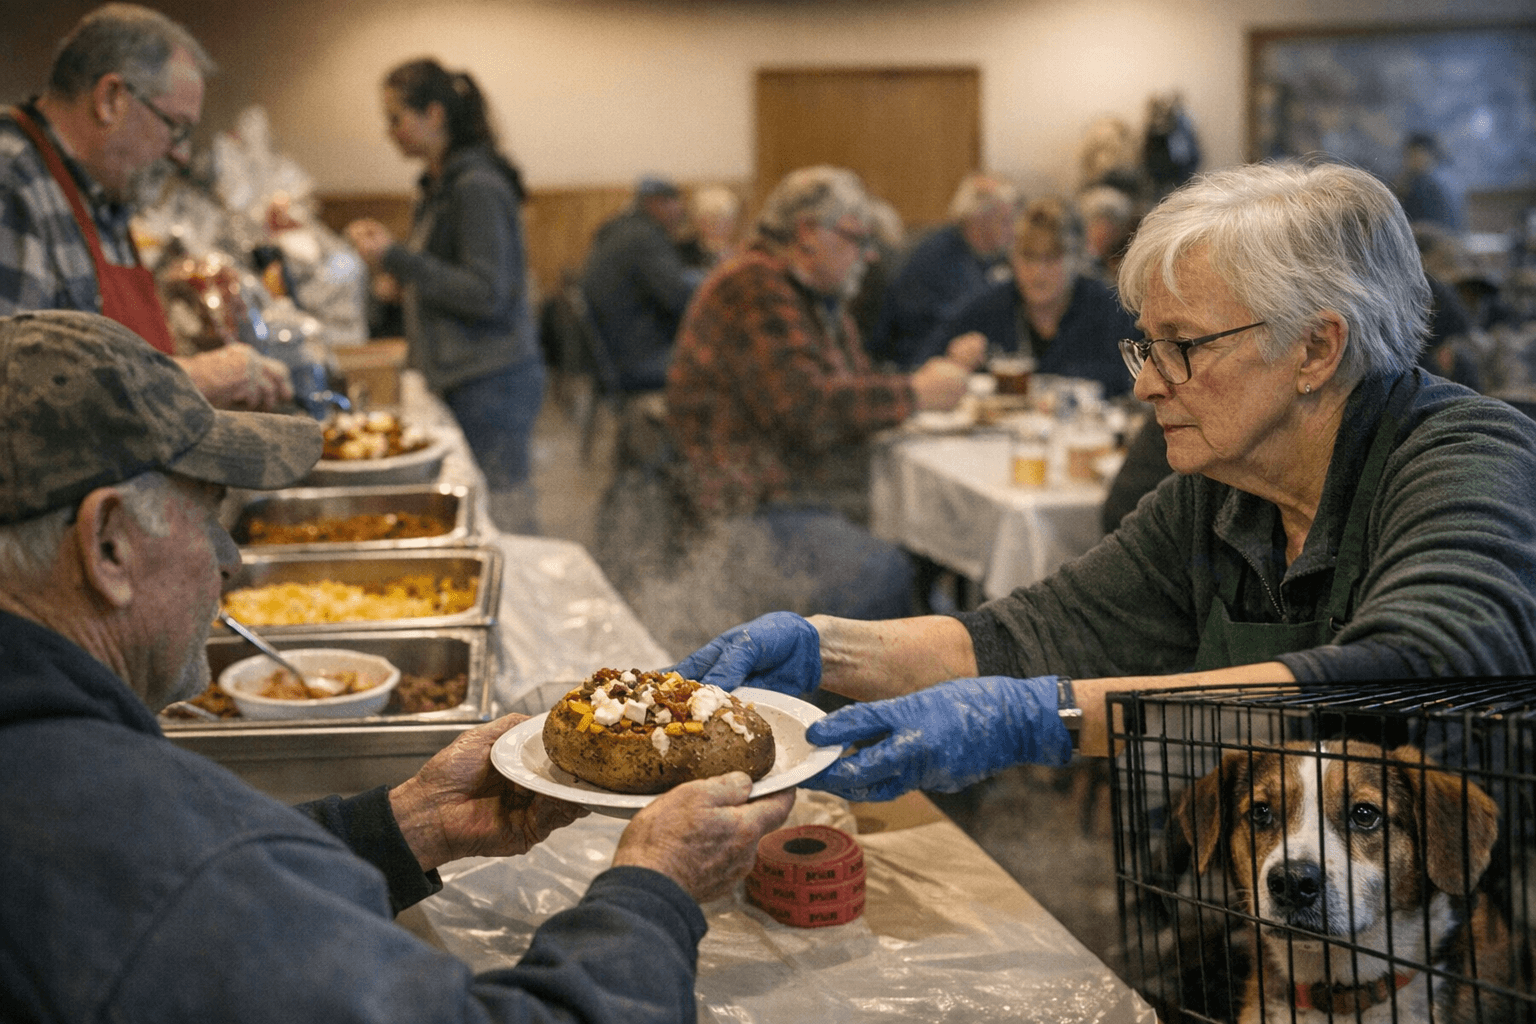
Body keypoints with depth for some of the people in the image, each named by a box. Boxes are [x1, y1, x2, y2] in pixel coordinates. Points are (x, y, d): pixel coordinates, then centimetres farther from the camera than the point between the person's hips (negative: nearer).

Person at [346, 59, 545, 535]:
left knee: (502, 518, -5)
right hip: (465, 376, 9)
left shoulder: (478, 188, -14)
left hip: (492, 382, -9)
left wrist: (396, 259, -17)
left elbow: (487, 295, -20)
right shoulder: (442, 184, 15)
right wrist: (390, 250, 11)